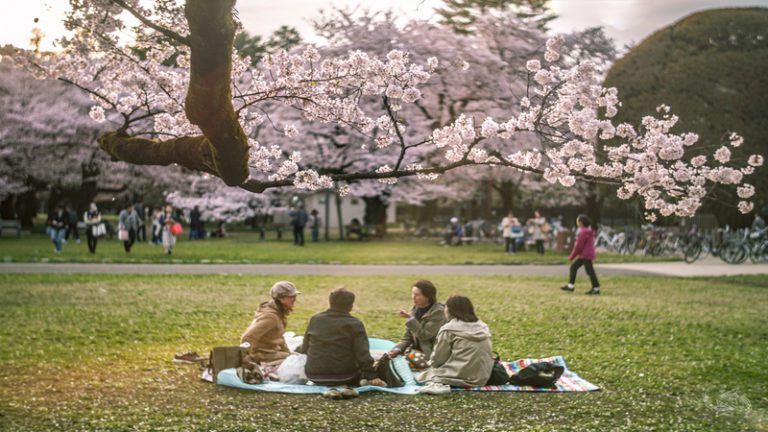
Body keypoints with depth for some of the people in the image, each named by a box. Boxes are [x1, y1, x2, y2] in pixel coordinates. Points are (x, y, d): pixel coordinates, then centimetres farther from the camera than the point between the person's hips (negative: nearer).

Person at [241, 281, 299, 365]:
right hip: (263, 355, -10)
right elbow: (247, 338, -29)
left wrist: (288, 353, 15)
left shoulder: (280, 312, 4)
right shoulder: (270, 316, -26)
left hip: (272, 350, 10)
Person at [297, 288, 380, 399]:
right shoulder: (355, 324, -6)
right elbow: (363, 354, -13)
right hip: (343, 376, -4)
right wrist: (372, 376, -9)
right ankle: (343, 387, -12)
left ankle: (334, 389, -8)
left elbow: (304, 349, 15)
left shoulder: (314, 320, 6)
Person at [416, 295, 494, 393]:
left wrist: (431, 362, 20)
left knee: (421, 376, 7)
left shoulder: (448, 330, -9)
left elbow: (438, 359, -5)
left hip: (460, 378, -7)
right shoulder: (483, 327, 7)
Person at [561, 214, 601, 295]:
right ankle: (570, 286, 15)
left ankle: (596, 288, 0)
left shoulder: (583, 233, -19)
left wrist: (572, 256, -9)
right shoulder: (589, 231, 12)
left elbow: (578, 246, -17)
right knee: (573, 267, 12)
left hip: (586, 255, -10)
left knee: (589, 270, -5)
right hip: (584, 255, 10)